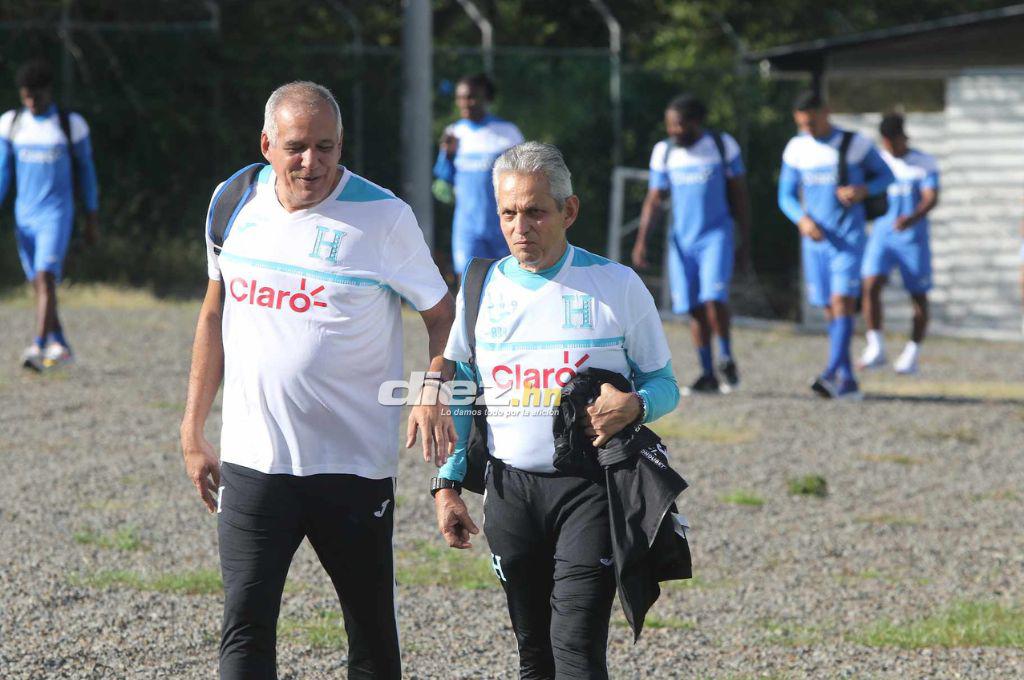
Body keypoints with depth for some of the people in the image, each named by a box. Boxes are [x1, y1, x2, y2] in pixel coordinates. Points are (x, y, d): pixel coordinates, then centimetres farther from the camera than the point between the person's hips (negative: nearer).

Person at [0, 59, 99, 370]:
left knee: (46, 278, -19)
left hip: (57, 215, -4)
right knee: (39, 285, 8)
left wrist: (92, 217, 5)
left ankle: (39, 347, -27)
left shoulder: (71, 125, -3)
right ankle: (61, 347, 22)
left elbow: (85, 170, 4)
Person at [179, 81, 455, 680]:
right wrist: (193, 432, 17)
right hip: (252, 462, 3)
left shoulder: (382, 216, -7)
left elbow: (443, 314, 1)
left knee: (372, 631, 6)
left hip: (355, 466, -2)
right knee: (246, 623, -8)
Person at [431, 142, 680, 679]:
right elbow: (458, 397, 16)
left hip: (589, 487, -4)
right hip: (510, 488, 4)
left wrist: (634, 405, -17)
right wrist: (447, 484, 7)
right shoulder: (480, 291, 9)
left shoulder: (618, 286, -1)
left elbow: (663, 384, 6)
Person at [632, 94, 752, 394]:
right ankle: (708, 375, 8)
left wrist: (745, 242, 2)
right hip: (682, 240, 3)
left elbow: (739, 196, 3)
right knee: (695, 309, 2)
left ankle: (726, 357, 0)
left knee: (714, 298, -20)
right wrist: (641, 240, -4)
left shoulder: (723, 146, -3)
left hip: (716, 235, -3)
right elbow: (654, 200, 7)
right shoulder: (664, 152, 4)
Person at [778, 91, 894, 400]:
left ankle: (831, 373, -28)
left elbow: (886, 175, 6)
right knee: (831, 311, 6)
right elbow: (786, 195, 8)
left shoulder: (857, 145, -5)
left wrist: (864, 190, -16)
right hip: (814, 240, 4)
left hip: (849, 239, -4)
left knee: (842, 302, -18)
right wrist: (802, 219, -12)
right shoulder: (796, 149, 4)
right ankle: (848, 380, 12)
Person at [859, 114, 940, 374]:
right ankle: (876, 347, -16)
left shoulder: (925, 164, -6)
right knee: (871, 284, -17)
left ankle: (912, 353, 18)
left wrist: (913, 218, -34)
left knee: (919, 296, 4)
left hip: (913, 238, -2)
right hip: (882, 234, 2)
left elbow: (931, 198, -18)